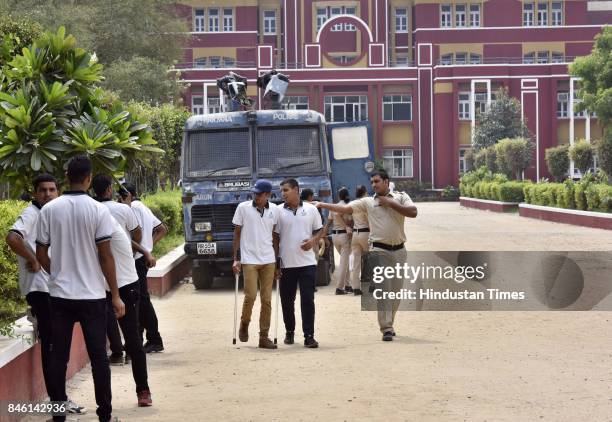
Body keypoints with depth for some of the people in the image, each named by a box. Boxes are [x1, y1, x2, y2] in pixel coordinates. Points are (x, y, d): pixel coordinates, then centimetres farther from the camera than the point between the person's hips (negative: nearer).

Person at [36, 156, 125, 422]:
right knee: (98, 356, 5)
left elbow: (41, 255, 3)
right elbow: (105, 256, -9)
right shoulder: (98, 210, -8)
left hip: (60, 294, 2)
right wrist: (116, 295, -3)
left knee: (58, 357, 8)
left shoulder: (49, 210, -1)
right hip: (92, 295, -2)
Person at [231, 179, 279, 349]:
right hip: (249, 260, -3)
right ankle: (244, 324, 17)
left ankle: (264, 337, 9)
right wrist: (235, 259, -2)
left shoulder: (274, 210, 6)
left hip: (268, 260, 3)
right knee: (250, 296, -11)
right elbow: (237, 233, 2)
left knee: (267, 299, 2)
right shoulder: (243, 207, -1)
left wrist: (278, 258, 11)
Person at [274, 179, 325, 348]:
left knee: (308, 299, -5)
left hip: (307, 262, -1)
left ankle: (309, 336, -3)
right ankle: (290, 332, 25)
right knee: (287, 300, 9)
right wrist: (275, 262, -1)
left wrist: (313, 240, -10)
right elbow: (275, 237, 4)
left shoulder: (311, 209, 4)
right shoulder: (279, 211, 2)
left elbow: (319, 230, 12)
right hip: (286, 264, 1)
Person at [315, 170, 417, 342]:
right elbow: (344, 208, -1)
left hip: (399, 250, 2)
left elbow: (413, 212, -9)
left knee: (396, 289, 9)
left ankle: (388, 324, 24)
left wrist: (390, 203, -10)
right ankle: (386, 329, -11)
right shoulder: (368, 202, 5)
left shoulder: (401, 197, 6)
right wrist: (323, 205, -9)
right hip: (380, 249, -2)